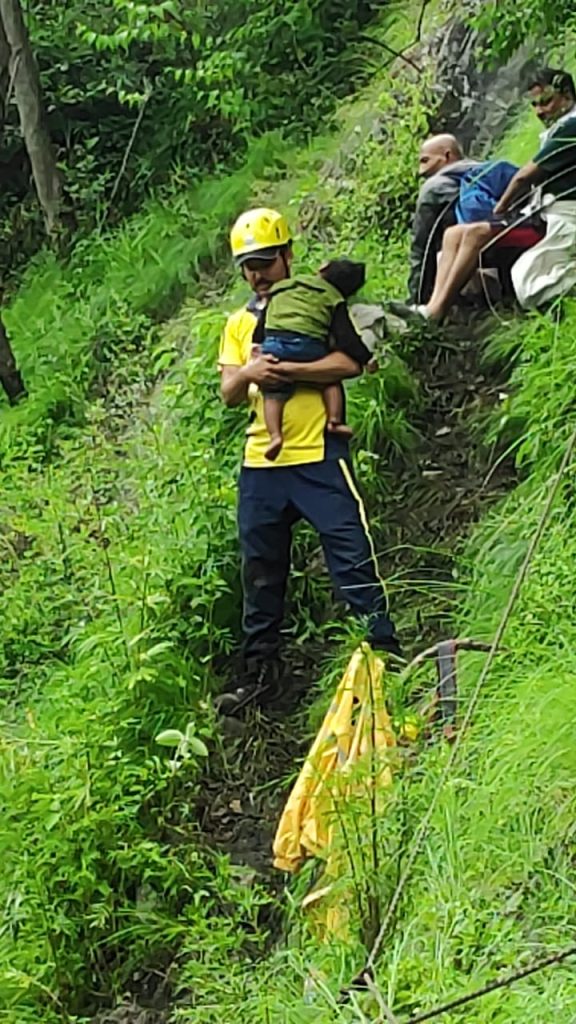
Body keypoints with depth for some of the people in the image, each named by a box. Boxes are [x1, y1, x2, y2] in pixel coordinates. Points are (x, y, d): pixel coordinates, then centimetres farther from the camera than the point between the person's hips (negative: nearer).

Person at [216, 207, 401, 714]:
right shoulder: (239, 324, 17)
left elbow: (350, 363, -11)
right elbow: (228, 392, 9)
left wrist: (286, 370, -19)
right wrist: (247, 373, -13)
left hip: (318, 456, -5)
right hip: (260, 463, 5)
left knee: (353, 557, -8)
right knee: (261, 573, 10)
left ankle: (385, 653, -1)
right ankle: (261, 670, 20)